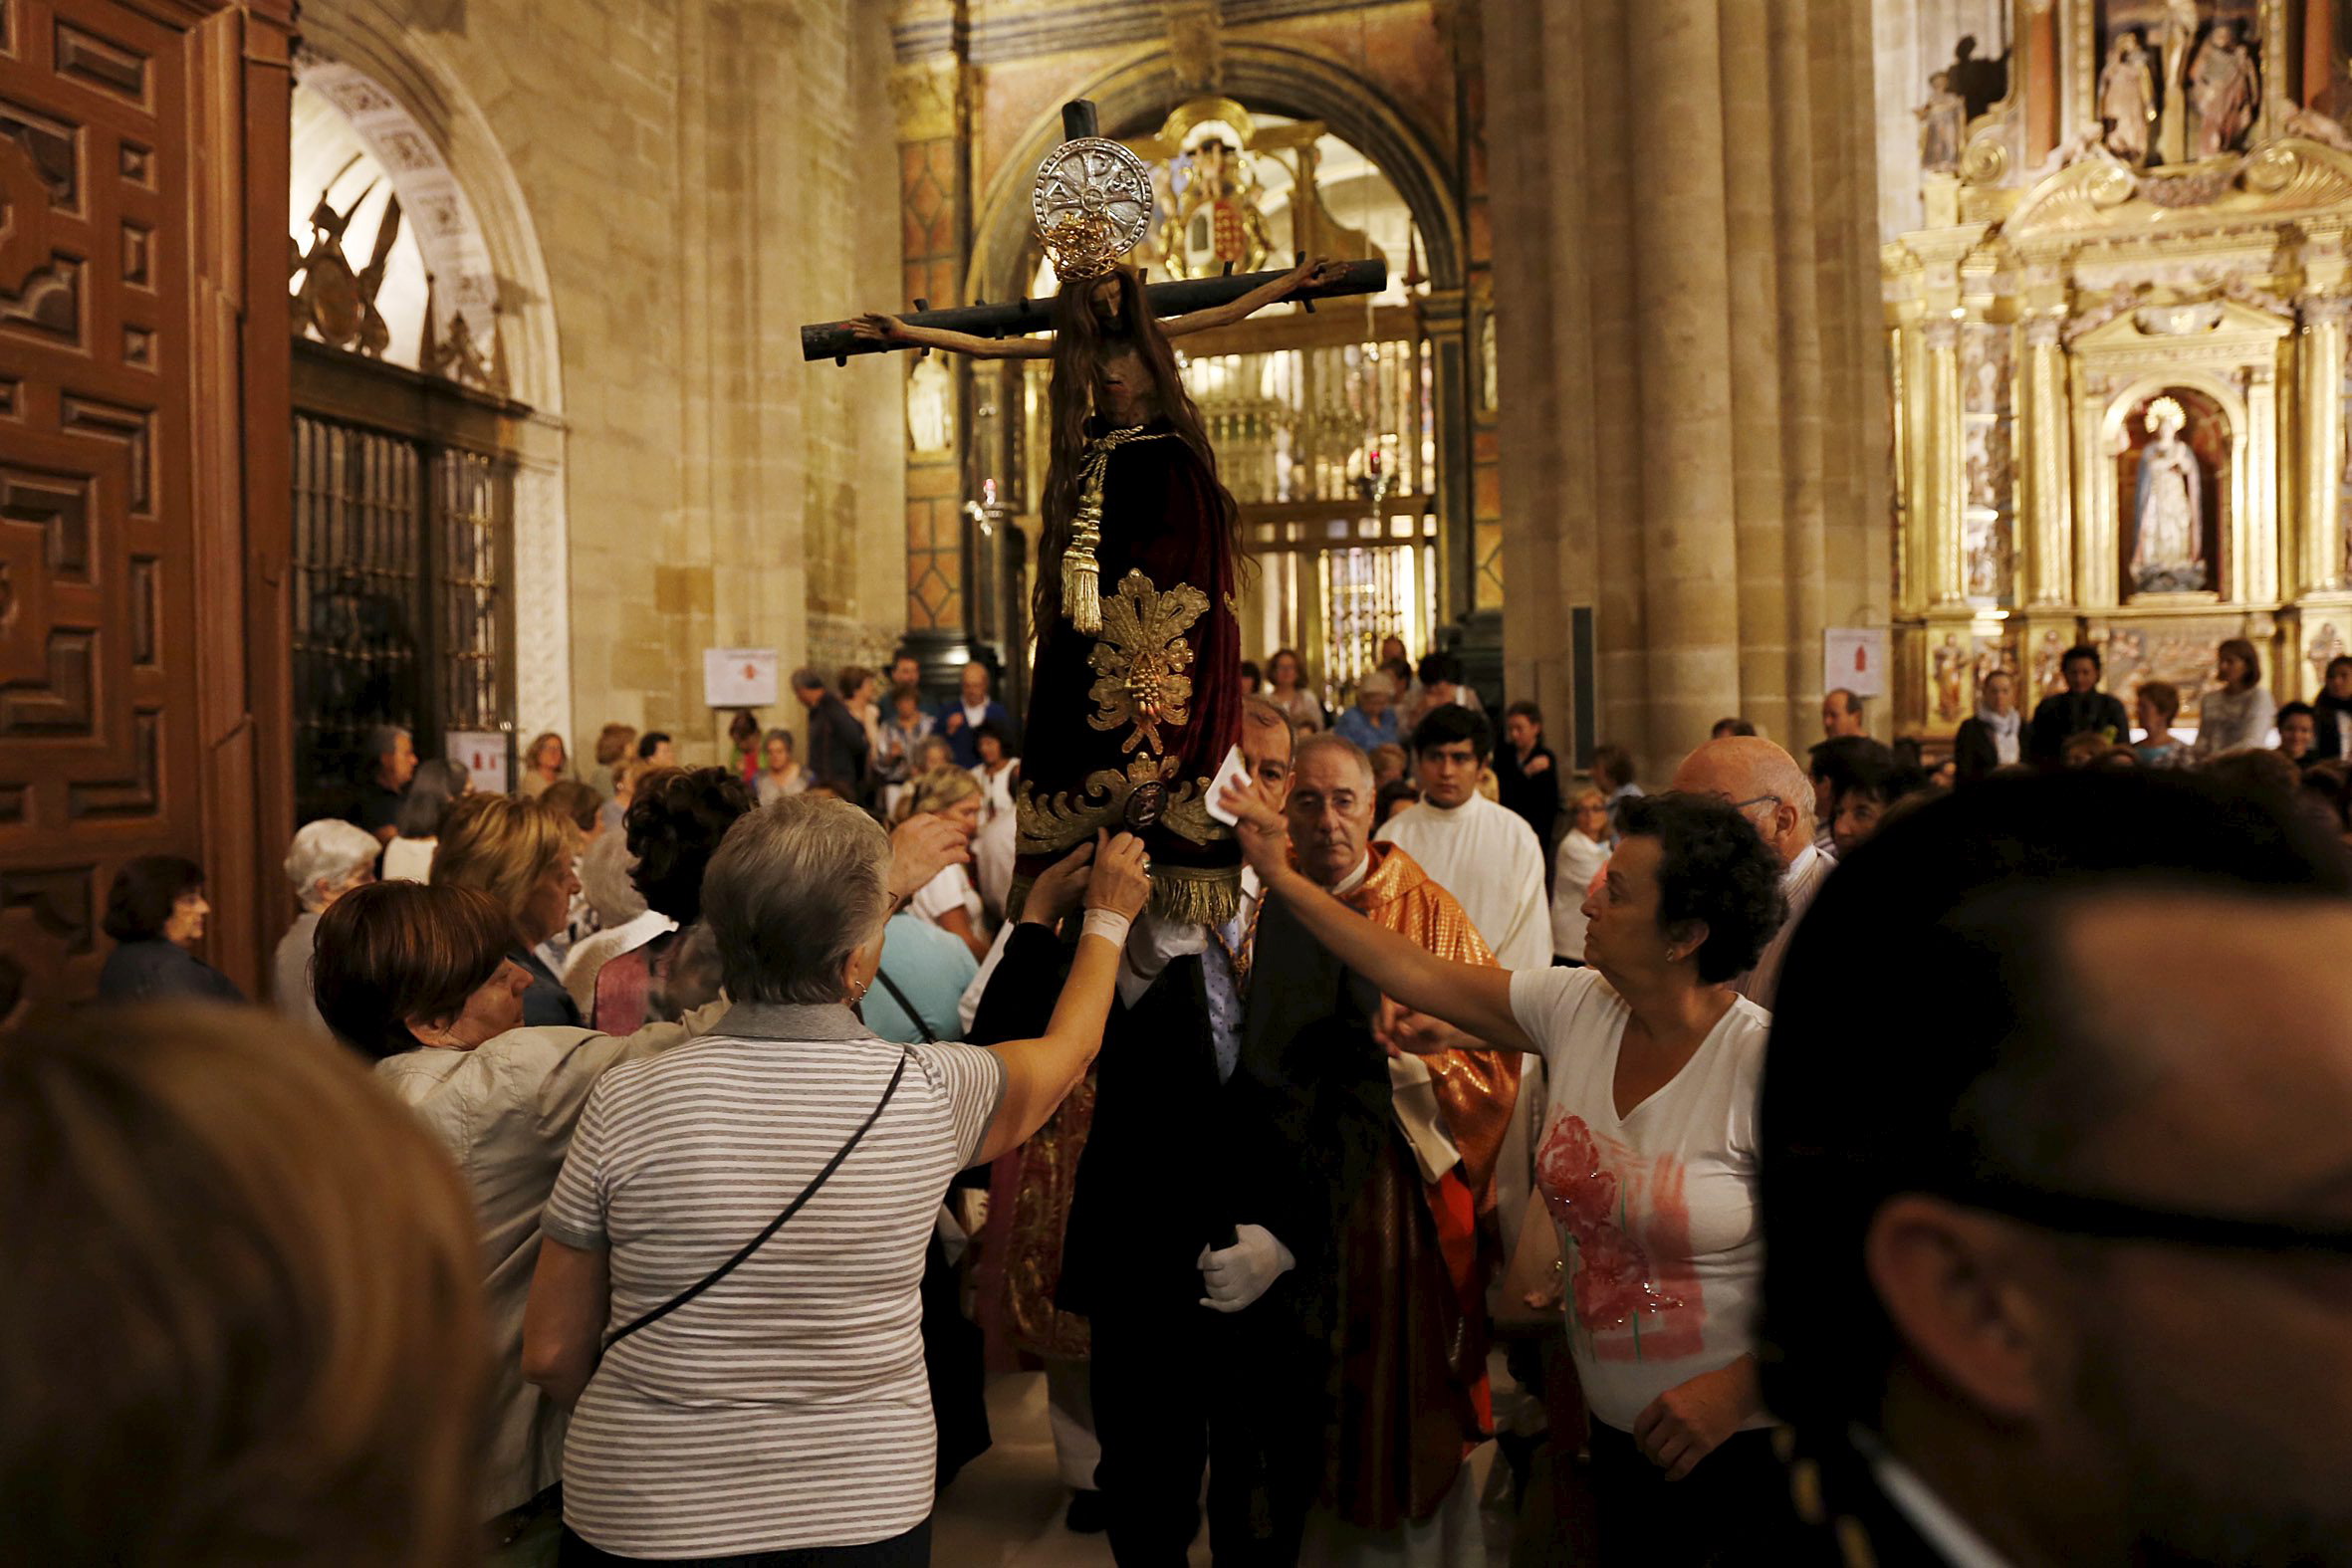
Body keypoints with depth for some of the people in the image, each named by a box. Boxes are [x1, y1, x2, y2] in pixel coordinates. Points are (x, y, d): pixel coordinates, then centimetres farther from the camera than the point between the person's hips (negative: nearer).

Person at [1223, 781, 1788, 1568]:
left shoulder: (1764, 1061, -22)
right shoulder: (1575, 1006, -5)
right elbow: (1418, 976, 1)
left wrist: (1738, 1388, -21)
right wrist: (1282, 876, 2)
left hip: (1742, 1446, -5)